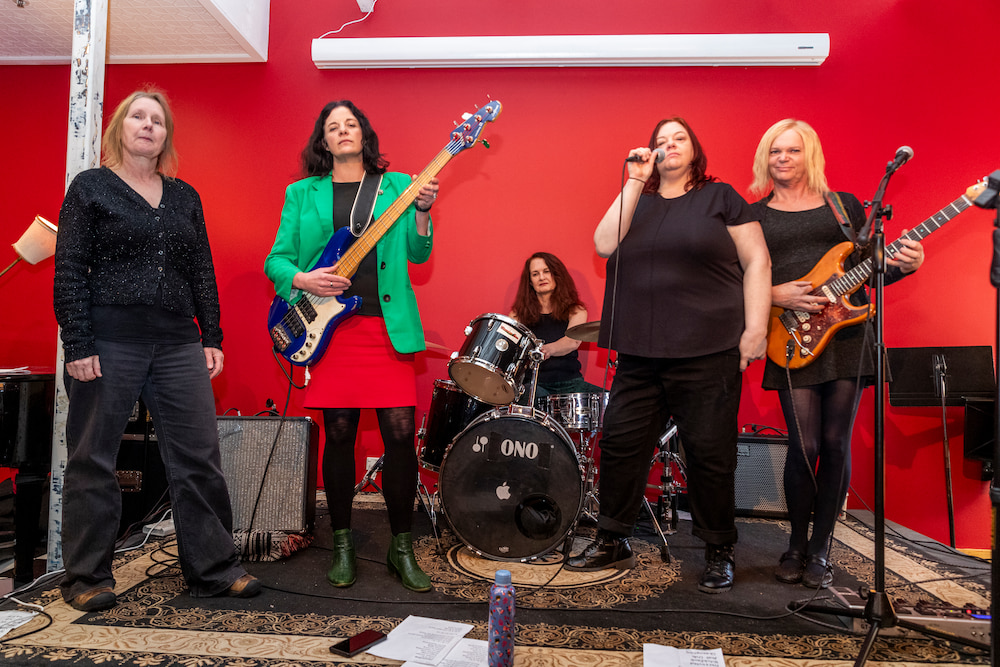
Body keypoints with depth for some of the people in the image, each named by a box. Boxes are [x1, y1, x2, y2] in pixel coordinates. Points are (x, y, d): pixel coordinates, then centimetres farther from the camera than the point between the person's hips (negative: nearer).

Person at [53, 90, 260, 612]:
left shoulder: (184, 196, 16)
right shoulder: (90, 187, 4)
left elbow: (202, 271, 14)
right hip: (109, 343, -3)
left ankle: (213, 567, 14)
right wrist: (77, 346, -10)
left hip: (178, 344, 4)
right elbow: (69, 271, -2)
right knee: (93, 461, 5)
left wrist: (212, 338, 7)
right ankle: (86, 578, 21)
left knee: (199, 456, 2)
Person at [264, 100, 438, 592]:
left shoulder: (396, 185, 14)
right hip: (328, 325, 0)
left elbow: (418, 254, 5)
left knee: (400, 432, -4)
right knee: (339, 434, 5)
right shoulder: (302, 193, 13)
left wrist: (422, 212, -11)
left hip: (387, 325, 0)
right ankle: (342, 545, 22)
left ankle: (402, 548, 14)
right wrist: (302, 280, -10)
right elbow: (276, 260, 9)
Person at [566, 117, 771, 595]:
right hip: (640, 353, 4)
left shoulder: (721, 197, 7)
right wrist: (635, 181, -2)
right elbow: (605, 245, -2)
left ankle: (719, 552, 20)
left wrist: (756, 327, -8)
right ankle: (612, 542, 21)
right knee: (620, 442, 5)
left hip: (708, 353, -3)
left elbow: (756, 261, 2)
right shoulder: (636, 201, 16)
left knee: (709, 452, 2)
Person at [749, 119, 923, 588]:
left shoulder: (846, 205, 14)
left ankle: (820, 550, 17)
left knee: (835, 445, 2)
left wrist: (902, 265, -7)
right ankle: (796, 546, 16)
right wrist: (774, 295, -12)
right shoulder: (753, 216, 10)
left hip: (847, 335, 2)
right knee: (804, 446, -6)